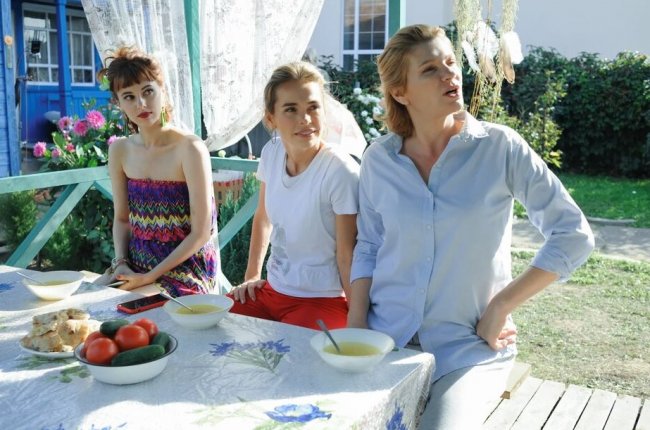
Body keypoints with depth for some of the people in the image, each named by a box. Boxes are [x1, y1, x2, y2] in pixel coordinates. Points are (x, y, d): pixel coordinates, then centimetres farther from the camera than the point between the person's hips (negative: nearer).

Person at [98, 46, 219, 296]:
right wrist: (120, 263, -5)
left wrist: (150, 277, -14)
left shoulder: (190, 149, -14)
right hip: (136, 268, 5)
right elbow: (122, 219, 12)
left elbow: (200, 233, -14)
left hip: (185, 268, -5)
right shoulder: (120, 150, 3)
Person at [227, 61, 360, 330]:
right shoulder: (272, 152, -2)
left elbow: (347, 256, -15)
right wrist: (252, 276, 13)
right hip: (271, 290, 6)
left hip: (323, 300, -6)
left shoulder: (341, 172, -21)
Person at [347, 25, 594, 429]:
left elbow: (574, 236, -7)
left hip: (470, 346, -2)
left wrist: (500, 308, -10)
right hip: (387, 336, 3)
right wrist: (356, 324, -1)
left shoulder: (500, 147, -9)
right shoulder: (379, 159, 0)